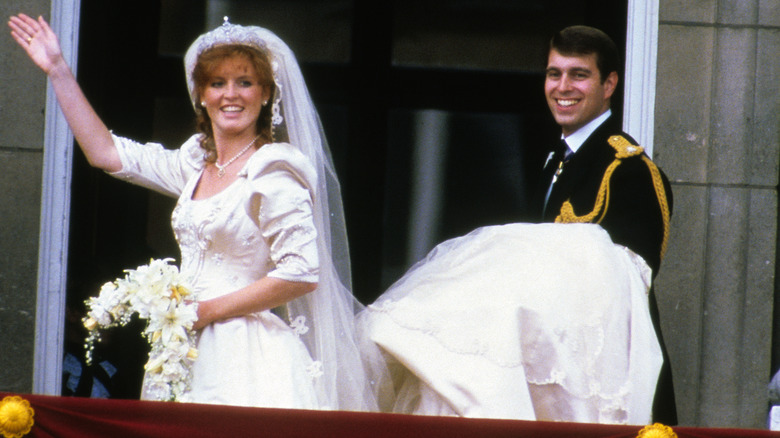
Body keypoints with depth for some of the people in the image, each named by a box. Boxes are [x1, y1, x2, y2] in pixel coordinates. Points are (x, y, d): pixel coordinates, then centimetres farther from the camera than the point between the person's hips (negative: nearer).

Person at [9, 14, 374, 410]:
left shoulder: (273, 171, -9)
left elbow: (302, 274, -15)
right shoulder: (197, 163, 14)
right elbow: (108, 153, 23)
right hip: (190, 353, 7)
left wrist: (206, 311, -10)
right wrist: (58, 70, 23)